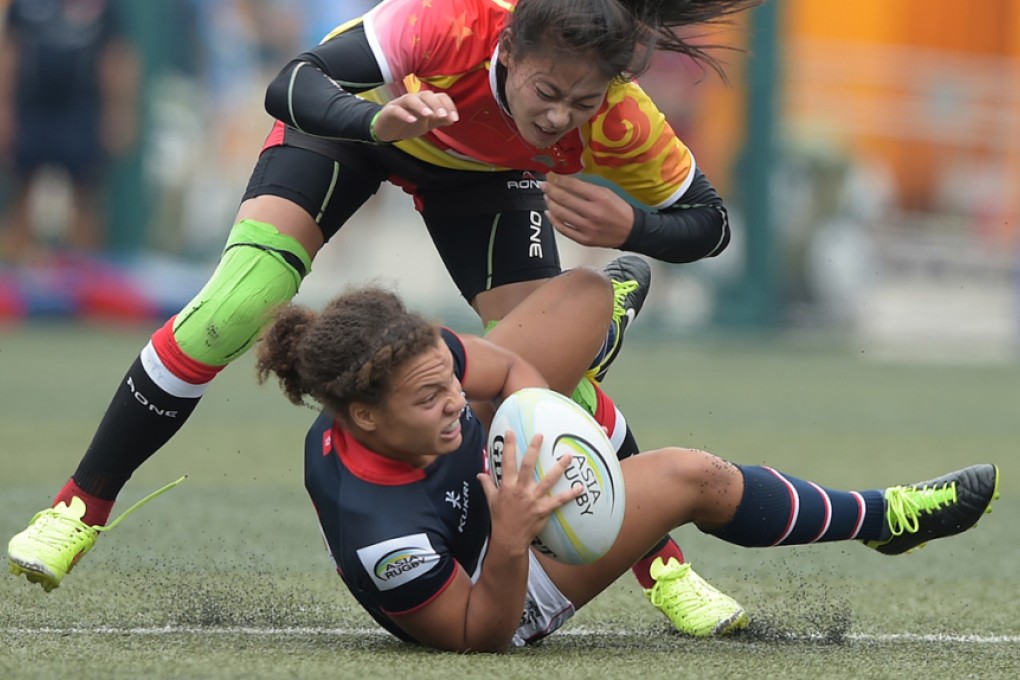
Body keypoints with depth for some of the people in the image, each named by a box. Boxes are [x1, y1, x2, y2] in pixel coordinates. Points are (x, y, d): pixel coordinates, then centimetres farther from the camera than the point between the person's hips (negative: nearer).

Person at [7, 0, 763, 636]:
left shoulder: (618, 121, -36)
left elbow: (708, 223, -22)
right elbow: (291, 86, -42)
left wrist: (631, 227, -43)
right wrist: (378, 121, -62)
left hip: (482, 170, 2)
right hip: (353, 118, -2)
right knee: (228, 314, -16)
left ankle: (662, 565, 10)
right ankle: (78, 511, -2)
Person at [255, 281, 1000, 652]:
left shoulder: (418, 361, -30)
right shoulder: (383, 536, -47)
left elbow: (511, 369, -9)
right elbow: (478, 634, -30)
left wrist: (541, 428, -29)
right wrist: (511, 541, -48)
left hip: (487, 477, 7)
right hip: (503, 595, -7)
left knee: (581, 296, 15)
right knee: (695, 478, -12)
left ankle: (607, 307, 61)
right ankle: (883, 519, 19)